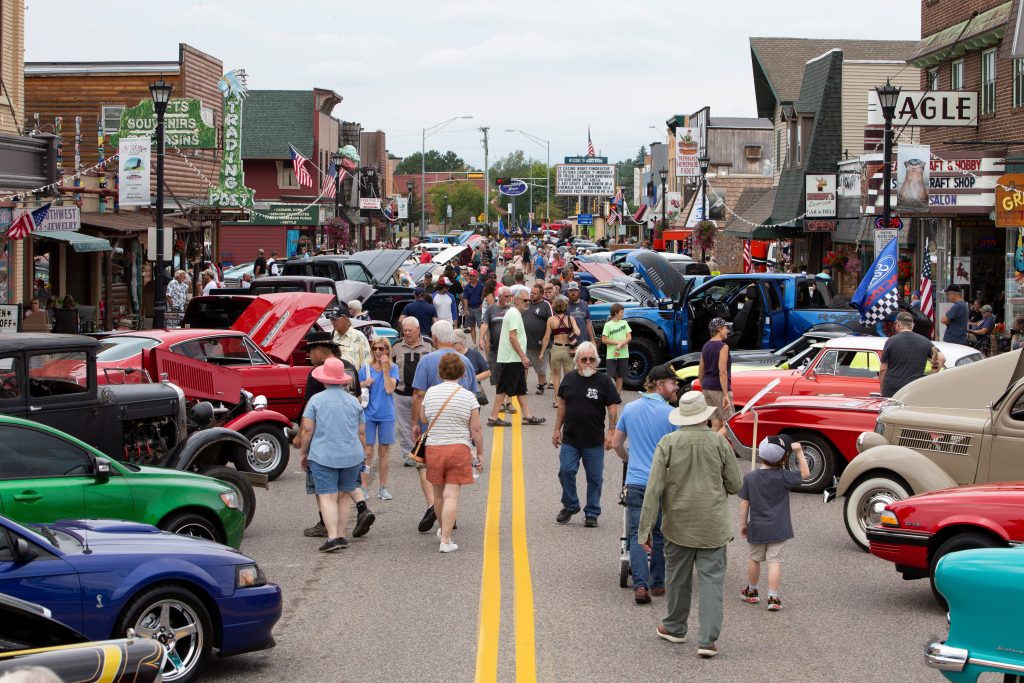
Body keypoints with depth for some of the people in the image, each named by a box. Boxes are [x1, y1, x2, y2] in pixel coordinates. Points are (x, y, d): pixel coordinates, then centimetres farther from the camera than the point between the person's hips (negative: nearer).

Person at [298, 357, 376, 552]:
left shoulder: (316, 400, -4)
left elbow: (307, 429, -7)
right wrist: (361, 455, 25)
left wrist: (303, 453, 6)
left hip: (323, 456, -4)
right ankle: (341, 535, 15)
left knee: (327, 497, -5)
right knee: (345, 495, 15)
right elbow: (361, 432, 12)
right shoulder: (353, 401, 7)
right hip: (351, 456, 4)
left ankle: (333, 537, -16)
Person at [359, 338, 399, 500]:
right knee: (368, 452, -2)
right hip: (369, 414, 0)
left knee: (384, 451, 9)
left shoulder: (393, 368, 0)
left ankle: (383, 488, 17)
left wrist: (385, 368, -13)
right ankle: (364, 487, 1)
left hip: (386, 415, 0)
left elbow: (389, 389, -12)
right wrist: (364, 385, -14)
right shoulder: (365, 368, 2)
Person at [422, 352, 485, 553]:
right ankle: (446, 539, -9)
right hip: (459, 448, -3)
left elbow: (424, 419, 15)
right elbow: (476, 430, -5)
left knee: (438, 494, 18)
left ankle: (443, 530, 37)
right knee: (451, 495, -3)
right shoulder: (468, 397, -6)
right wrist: (480, 453, 6)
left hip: (433, 448, 3)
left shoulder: (430, 393, 1)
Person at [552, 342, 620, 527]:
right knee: (566, 471, -4)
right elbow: (562, 404, 14)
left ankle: (592, 513, 17)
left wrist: (610, 432, -12)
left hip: (595, 441, -2)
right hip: (570, 439, 2)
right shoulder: (569, 379, 5)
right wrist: (558, 429, 14)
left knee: (595, 478, 4)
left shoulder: (604, 381, -4)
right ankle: (570, 506, 17)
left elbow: (613, 408, -3)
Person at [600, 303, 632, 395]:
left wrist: (622, 343, -15)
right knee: (610, 376, -6)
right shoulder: (608, 325, -4)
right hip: (611, 355, -4)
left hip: (623, 355, 4)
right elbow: (604, 340, -7)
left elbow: (629, 337, 3)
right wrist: (617, 342, -12)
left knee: (620, 376, 9)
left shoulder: (624, 323, 7)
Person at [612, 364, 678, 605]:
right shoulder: (671, 414, -8)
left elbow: (616, 444, 15)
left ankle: (640, 585, -13)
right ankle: (657, 583, 20)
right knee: (660, 534, 12)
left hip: (635, 481, 3)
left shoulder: (629, 409, 6)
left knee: (637, 534, 1)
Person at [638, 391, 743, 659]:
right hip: (713, 525, -1)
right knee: (711, 579, 3)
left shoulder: (667, 443, -9)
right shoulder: (719, 443, -8)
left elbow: (654, 489, -11)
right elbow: (735, 485, -2)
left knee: (677, 576, 18)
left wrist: (645, 529, -7)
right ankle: (708, 639, -3)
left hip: (678, 524, 1)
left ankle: (674, 627, 34)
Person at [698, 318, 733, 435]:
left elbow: (700, 373, 14)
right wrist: (726, 395, -21)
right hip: (719, 389, -8)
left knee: (716, 425, 10)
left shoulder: (706, 346, 11)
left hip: (707, 387, 8)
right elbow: (722, 372, -20)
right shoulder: (723, 346, -13)